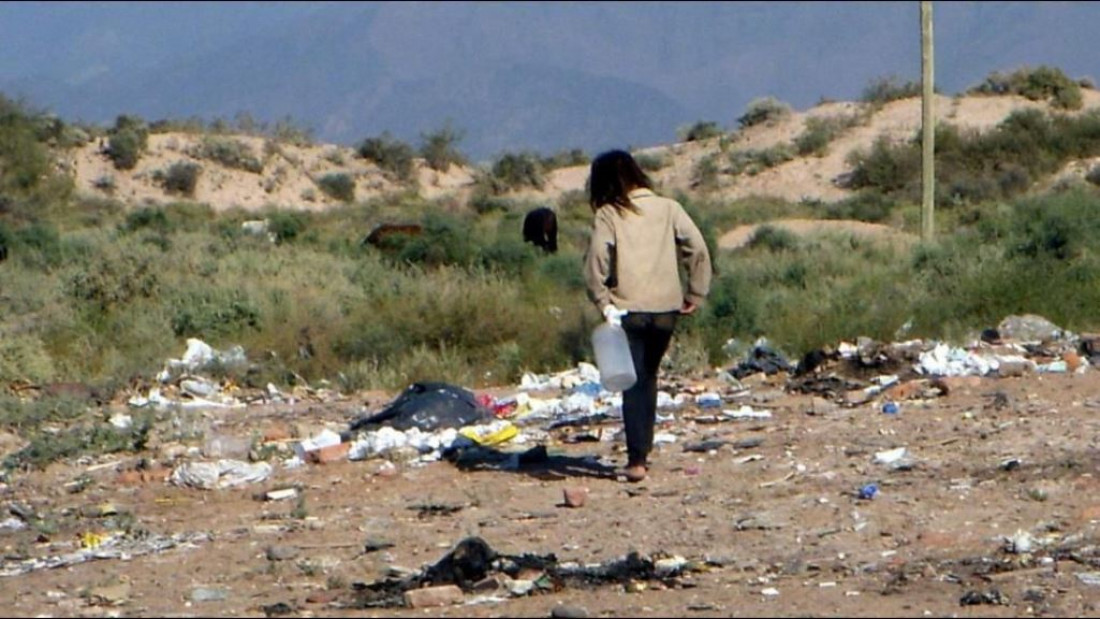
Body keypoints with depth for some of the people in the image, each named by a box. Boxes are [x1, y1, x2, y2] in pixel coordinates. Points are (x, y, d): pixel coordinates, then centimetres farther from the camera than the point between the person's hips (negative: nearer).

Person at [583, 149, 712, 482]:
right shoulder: (668, 208, 5)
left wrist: (603, 302, -3)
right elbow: (698, 249, 0)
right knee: (648, 379, 18)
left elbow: (595, 263, -13)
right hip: (666, 308, 3)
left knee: (633, 383, 0)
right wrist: (695, 294, 7)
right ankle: (642, 450, 22)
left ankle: (637, 459, -8)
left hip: (627, 310, -3)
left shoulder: (607, 216, -3)